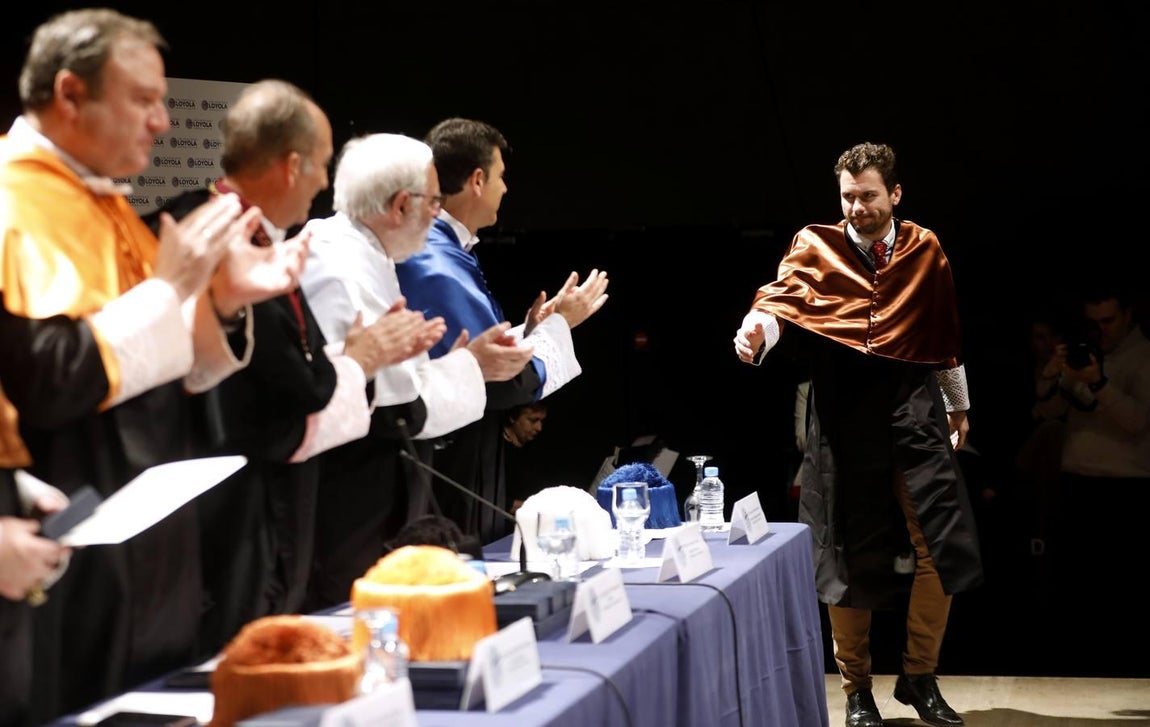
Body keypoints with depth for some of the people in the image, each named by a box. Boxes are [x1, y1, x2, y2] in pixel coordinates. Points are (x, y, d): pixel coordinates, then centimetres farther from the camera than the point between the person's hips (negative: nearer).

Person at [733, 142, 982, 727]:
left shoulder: (924, 249, 11)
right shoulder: (815, 246, 3)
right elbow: (783, 295, -14)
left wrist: (958, 403, 27)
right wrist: (757, 328, -37)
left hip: (912, 404, 2)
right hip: (843, 409, -2)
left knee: (942, 542, -5)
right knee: (850, 553, 4)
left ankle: (919, 677, 13)